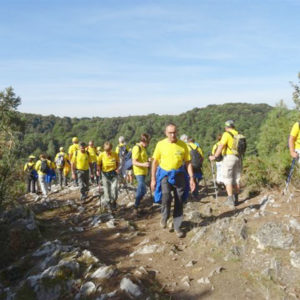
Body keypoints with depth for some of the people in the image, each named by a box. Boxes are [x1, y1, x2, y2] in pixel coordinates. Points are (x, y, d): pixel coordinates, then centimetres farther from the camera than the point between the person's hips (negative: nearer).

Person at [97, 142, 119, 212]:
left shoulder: (115, 154, -10)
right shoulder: (101, 155, -12)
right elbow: (98, 164, 2)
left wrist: (117, 168, -7)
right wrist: (98, 170, -14)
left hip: (113, 173, 0)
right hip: (105, 174, 0)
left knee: (114, 188, -10)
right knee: (107, 190, 5)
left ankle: (113, 202, 18)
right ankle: (108, 206, 25)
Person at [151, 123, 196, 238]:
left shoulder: (183, 145, -1)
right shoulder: (161, 144, -3)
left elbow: (188, 162, 4)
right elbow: (155, 162, 3)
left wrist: (192, 178, -3)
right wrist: (153, 179, 0)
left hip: (179, 174, 2)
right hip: (165, 174, -1)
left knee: (179, 202, 5)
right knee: (166, 197, -21)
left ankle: (177, 227, 21)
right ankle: (164, 217, 10)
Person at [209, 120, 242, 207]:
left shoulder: (226, 134, -8)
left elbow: (221, 146, -17)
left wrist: (215, 156, -15)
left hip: (229, 157, -6)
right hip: (238, 158, 6)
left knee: (228, 179, 0)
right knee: (236, 179, 13)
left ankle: (230, 200, -4)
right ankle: (236, 199, 20)